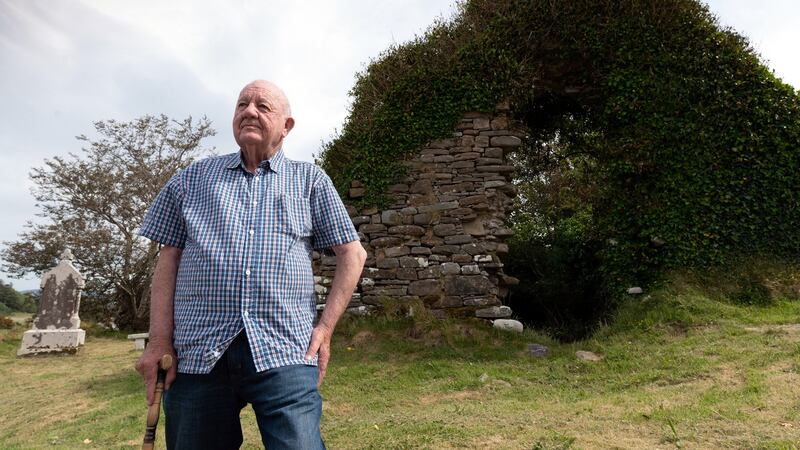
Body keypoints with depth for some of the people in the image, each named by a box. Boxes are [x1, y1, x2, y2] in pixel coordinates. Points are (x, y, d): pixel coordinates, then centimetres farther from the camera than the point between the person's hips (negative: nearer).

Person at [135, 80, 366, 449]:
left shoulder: (310, 180, 11)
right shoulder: (194, 178, 15)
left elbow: (352, 254, 8)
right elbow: (168, 260, 11)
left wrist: (325, 328, -1)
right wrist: (160, 342, 2)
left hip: (284, 352, -1)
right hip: (198, 354, 2)